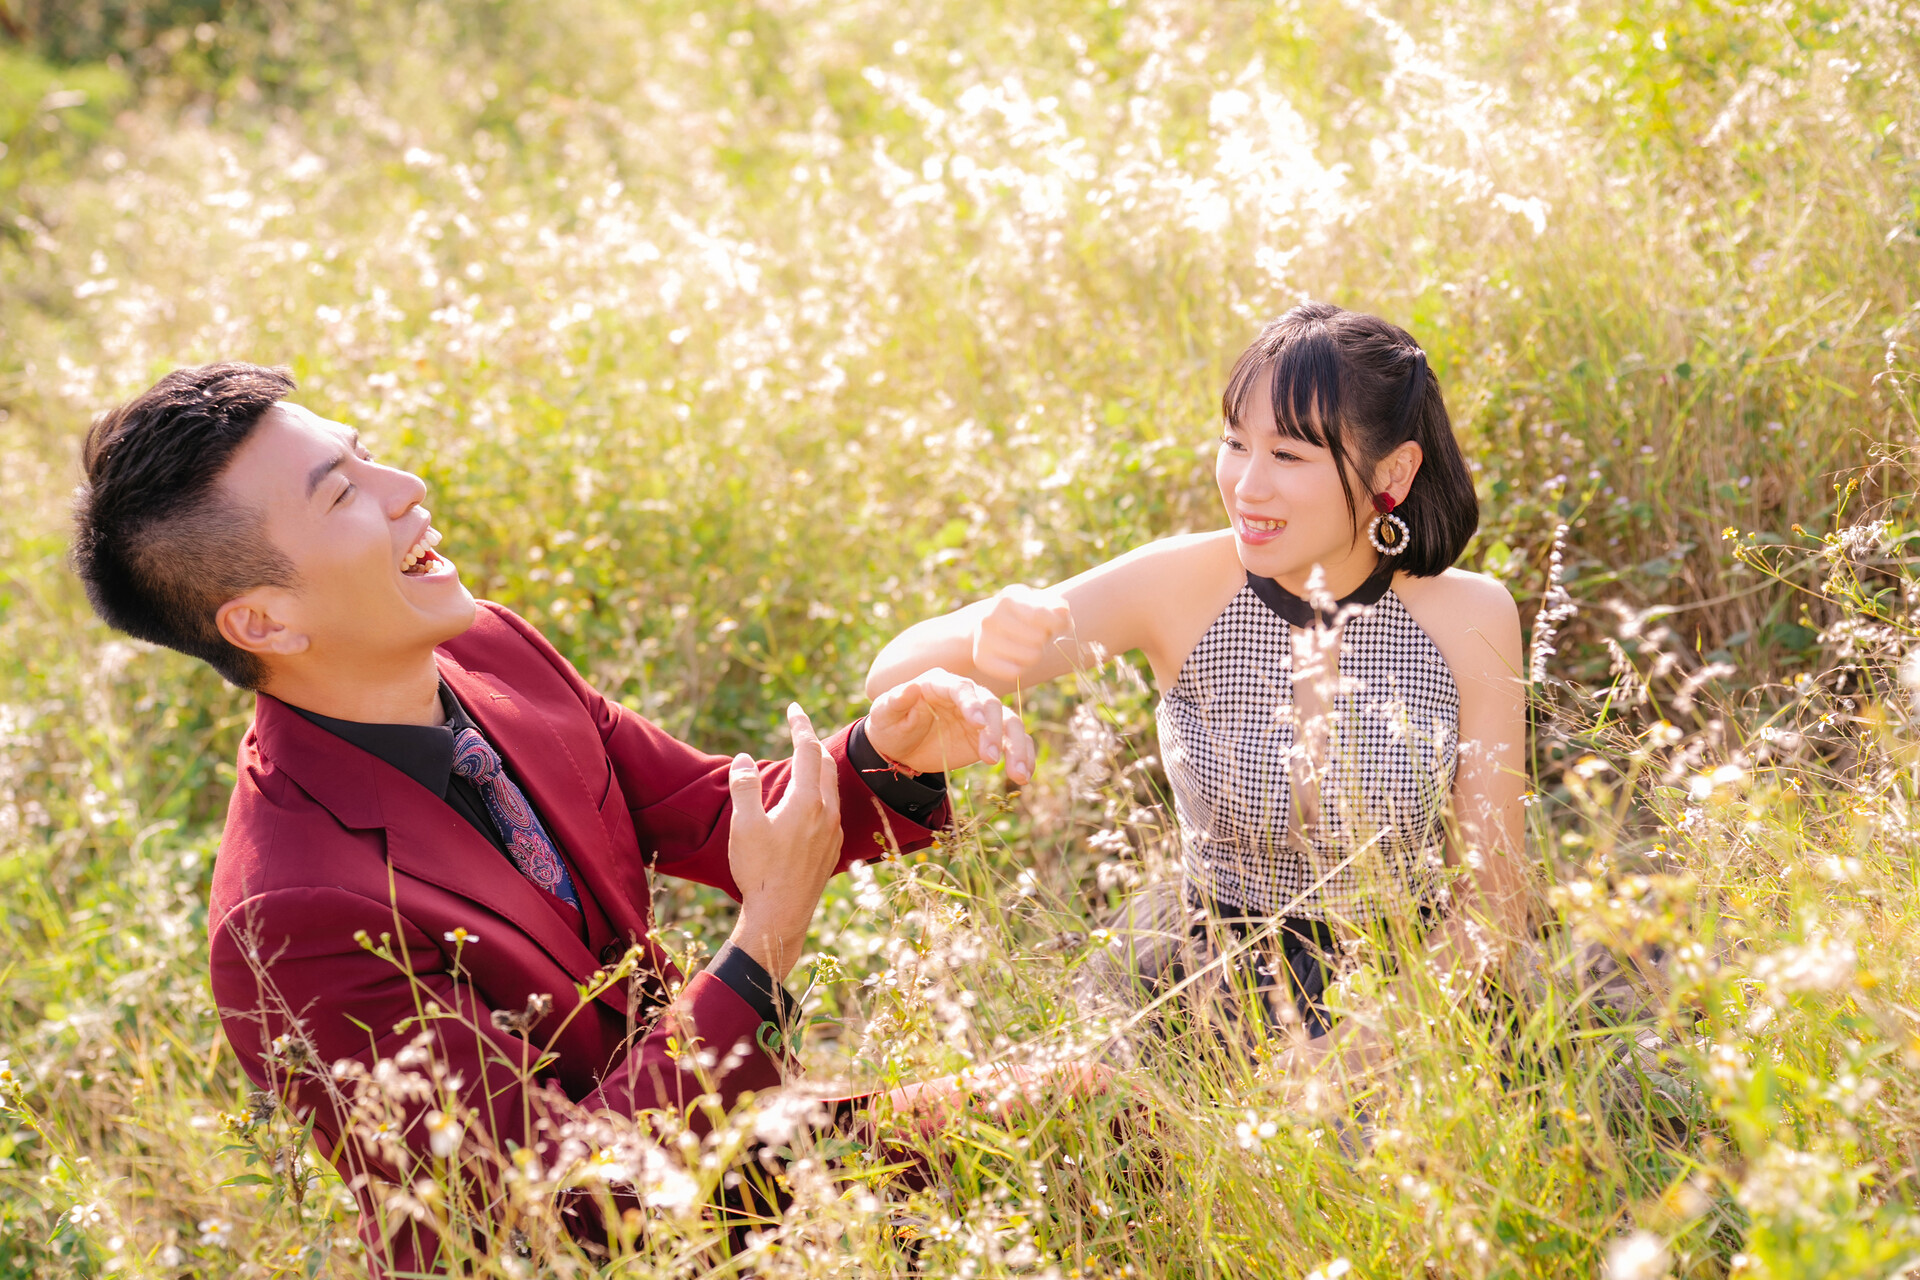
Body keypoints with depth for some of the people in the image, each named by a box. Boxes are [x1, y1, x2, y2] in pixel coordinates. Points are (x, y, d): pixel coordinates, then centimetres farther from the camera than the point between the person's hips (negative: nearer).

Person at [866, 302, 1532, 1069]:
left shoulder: (1469, 619, -12)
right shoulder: (1180, 588, -12)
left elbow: (1492, 900, -6)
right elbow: (895, 677, -15)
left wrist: (1360, 1054, -22)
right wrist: (980, 640, -39)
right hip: (1202, 993, 1)